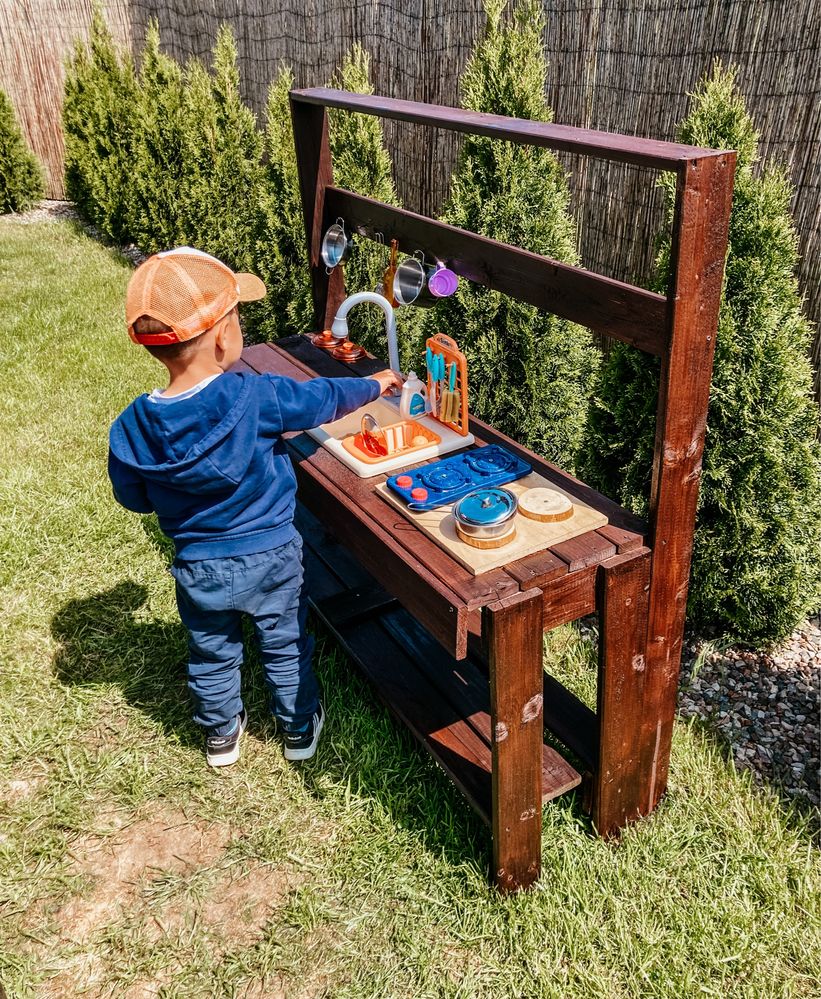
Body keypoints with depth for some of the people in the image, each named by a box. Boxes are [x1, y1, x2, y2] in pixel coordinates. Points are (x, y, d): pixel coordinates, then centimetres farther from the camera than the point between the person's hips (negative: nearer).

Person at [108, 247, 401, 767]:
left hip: (199, 568, 2)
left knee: (212, 654, 25)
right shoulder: (255, 397, -26)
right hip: (271, 556, -2)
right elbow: (323, 398, -8)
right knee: (286, 646, 22)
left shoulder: (131, 427, -18)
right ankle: (299, 728, 42)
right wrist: (373, 385, 10)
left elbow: (134, 498, -2)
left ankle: (222, 735, 46)